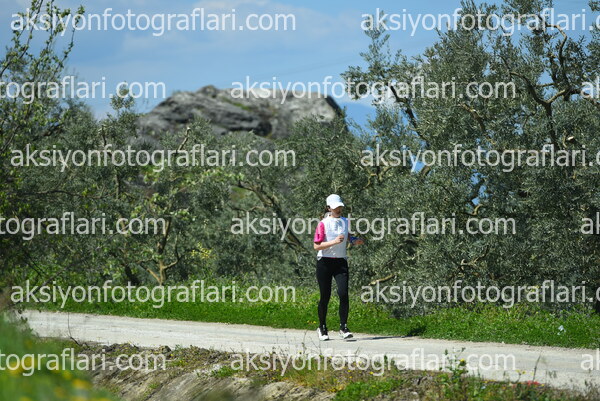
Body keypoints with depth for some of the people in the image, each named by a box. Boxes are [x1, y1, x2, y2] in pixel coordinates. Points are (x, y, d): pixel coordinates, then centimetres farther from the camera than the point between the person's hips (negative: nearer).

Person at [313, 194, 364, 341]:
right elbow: (316, 246, -13)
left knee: (343, 294, -13)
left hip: (340, 262, 3)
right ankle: (322, 328, 18)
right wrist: (334, 242, -24)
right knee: (325, 296, 1)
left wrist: (354, 241, 6)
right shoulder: (323, 224, -7)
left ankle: (343, 328, -6)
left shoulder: (345, 222, 10)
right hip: (324, 262, -3)